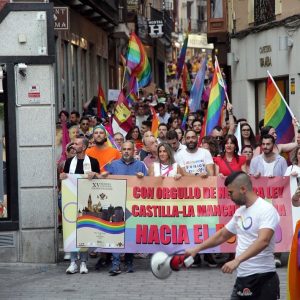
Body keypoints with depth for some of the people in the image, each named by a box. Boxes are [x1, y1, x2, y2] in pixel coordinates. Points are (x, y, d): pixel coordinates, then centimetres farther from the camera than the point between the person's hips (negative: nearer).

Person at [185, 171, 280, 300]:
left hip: (263, 278, -8)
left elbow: (263, 241, -28)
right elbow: (222, 235, 28)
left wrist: (237, 260, -38)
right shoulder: (240, 212, 14)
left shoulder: (266, 210, -14)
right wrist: (196, 249, 25)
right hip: (242, 278, 8)